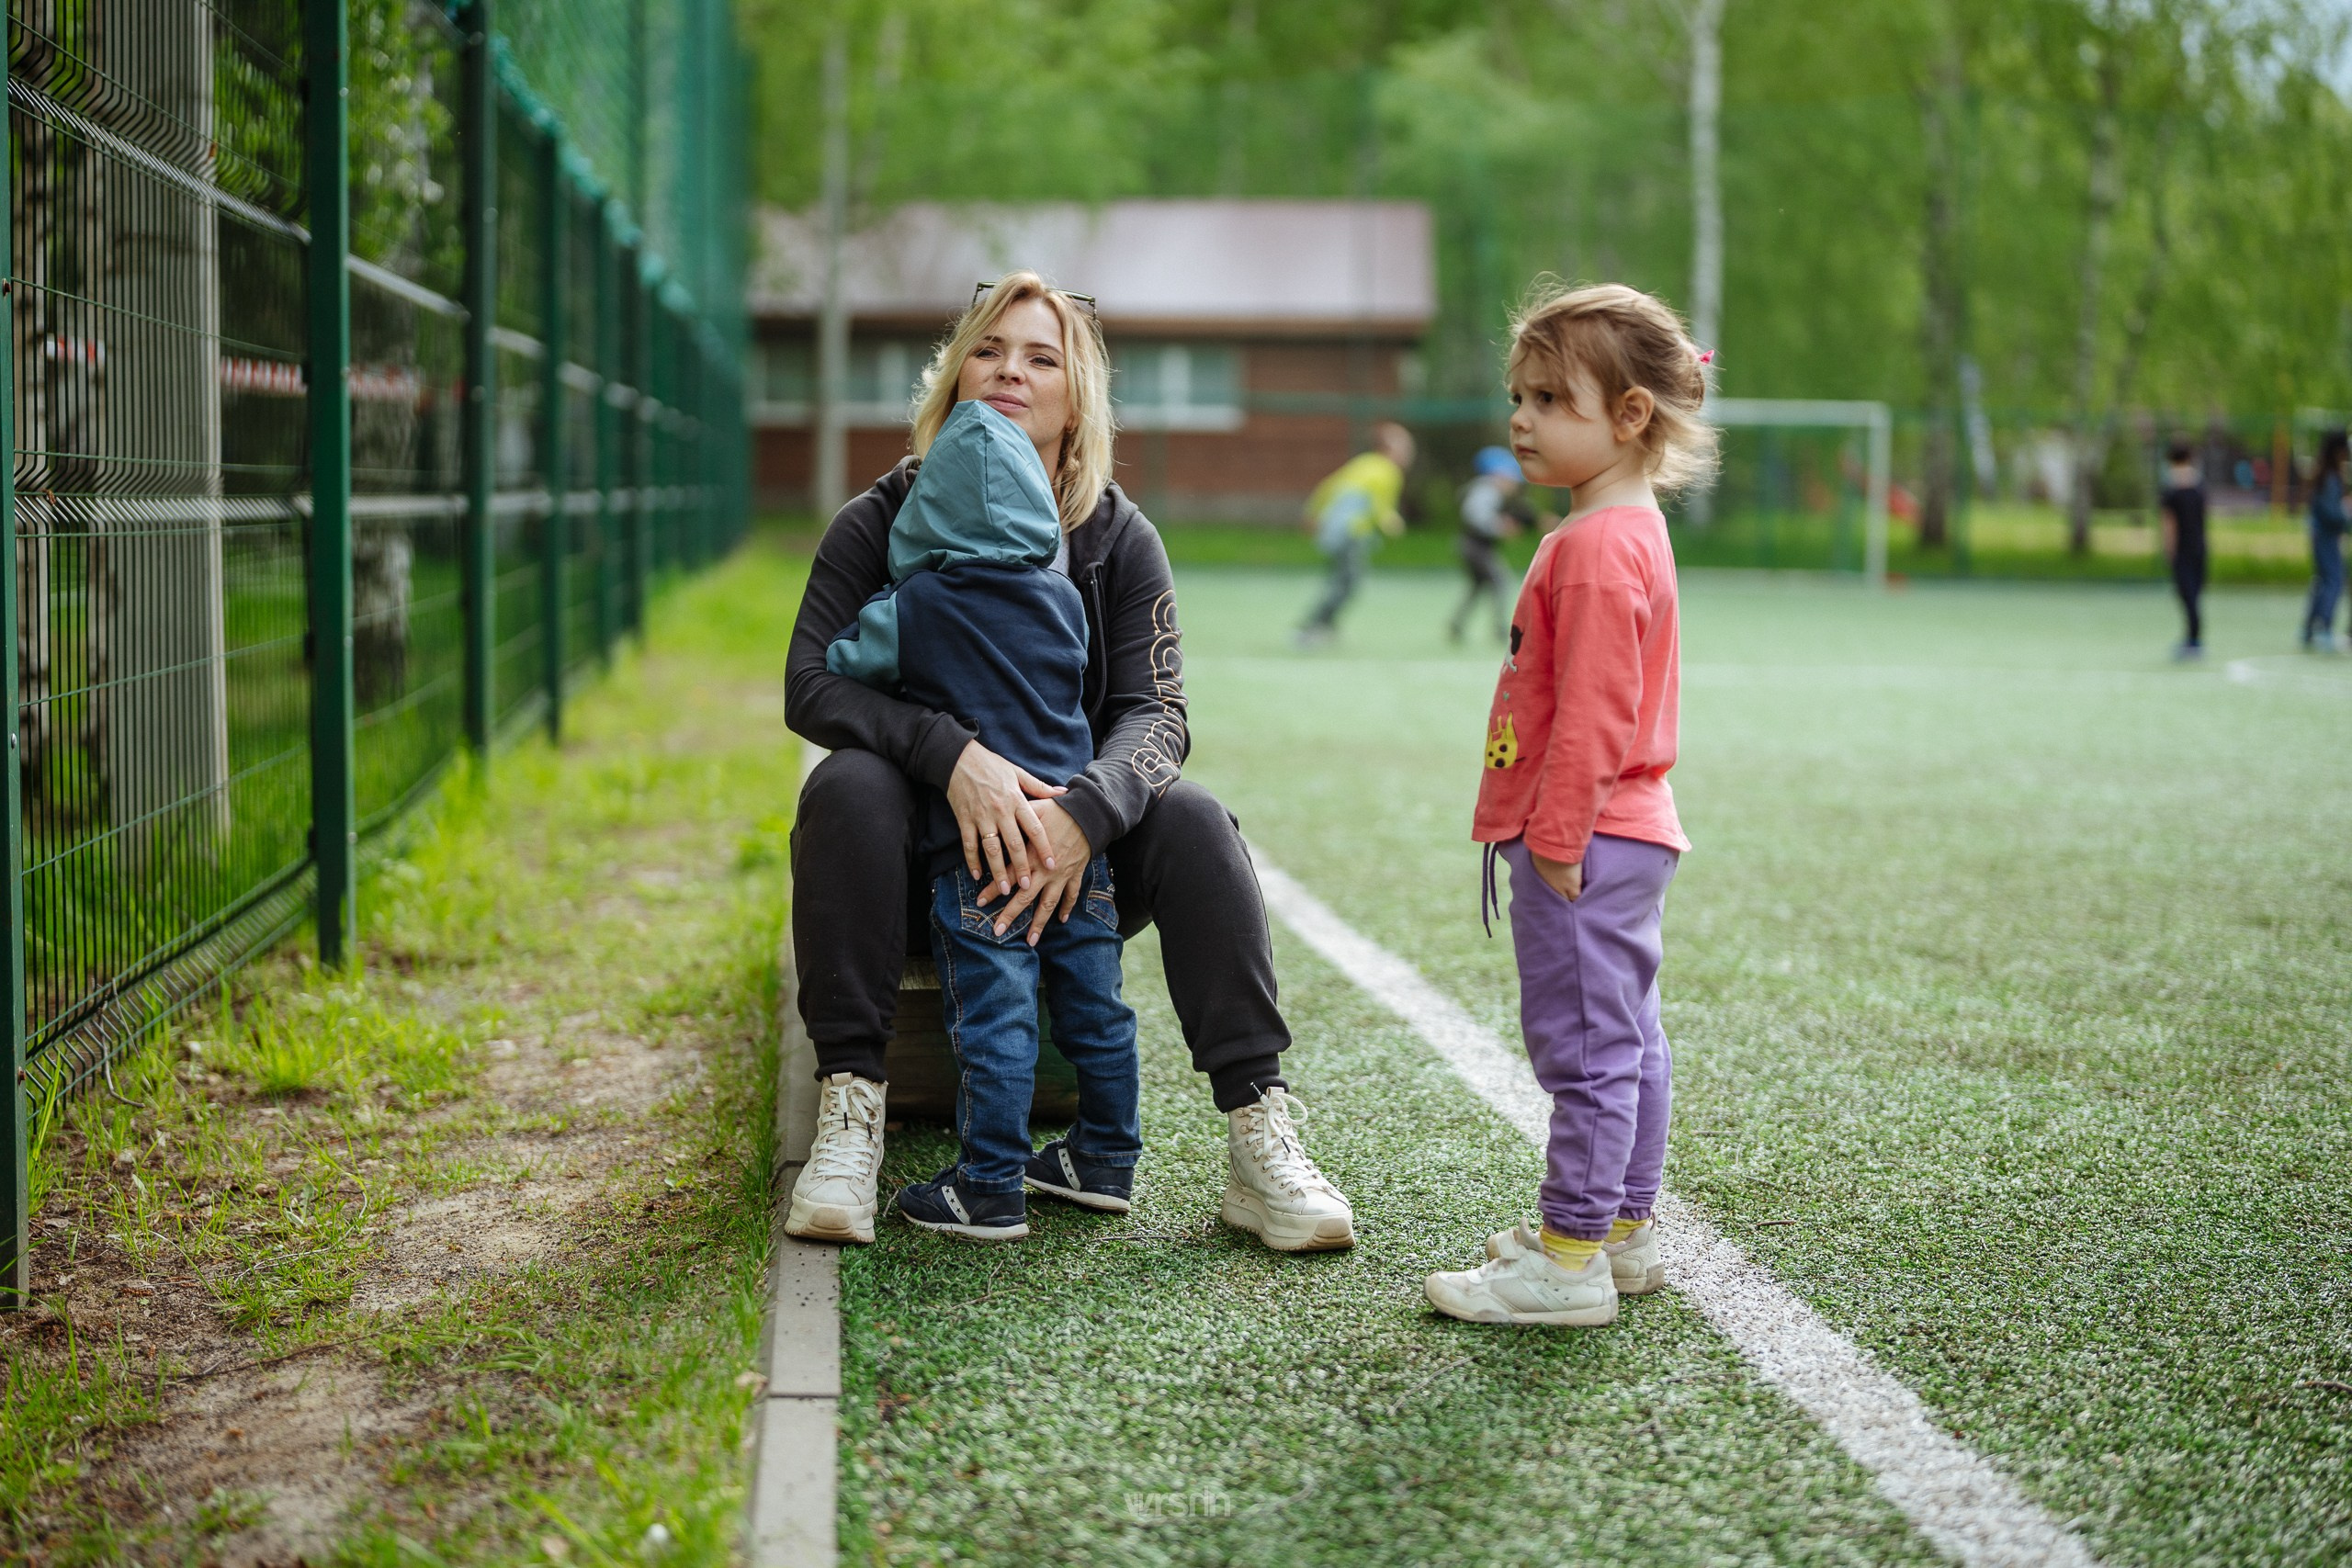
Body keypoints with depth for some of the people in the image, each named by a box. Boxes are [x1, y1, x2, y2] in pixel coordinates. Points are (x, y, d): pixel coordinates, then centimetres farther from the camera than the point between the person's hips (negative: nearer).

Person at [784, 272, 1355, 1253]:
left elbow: (1154, 711, -10)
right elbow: (811, 683, -16)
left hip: (1071, 853, 1)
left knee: (1190, 816, -26)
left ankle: (1260, 1140, -25)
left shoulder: (1119, 540, 0)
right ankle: (849, 1111, -31)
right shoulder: (883, 524, -3)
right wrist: (955, 756, -34)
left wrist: (1082, 813, -33)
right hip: (927, 855, -1)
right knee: (848, 785, -31)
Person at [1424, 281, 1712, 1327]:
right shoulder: (1630, 530, 14)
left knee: (1584, 1047, -6)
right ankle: (1623, 1230, 27)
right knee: (1627, 1041, 17)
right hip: (1624, 836, 11)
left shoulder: (1595, 547, -19)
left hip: (1582, 845, -11)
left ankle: (1569, 1262, -2)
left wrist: (1556, 836, -20)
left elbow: (1594, 710, -23)